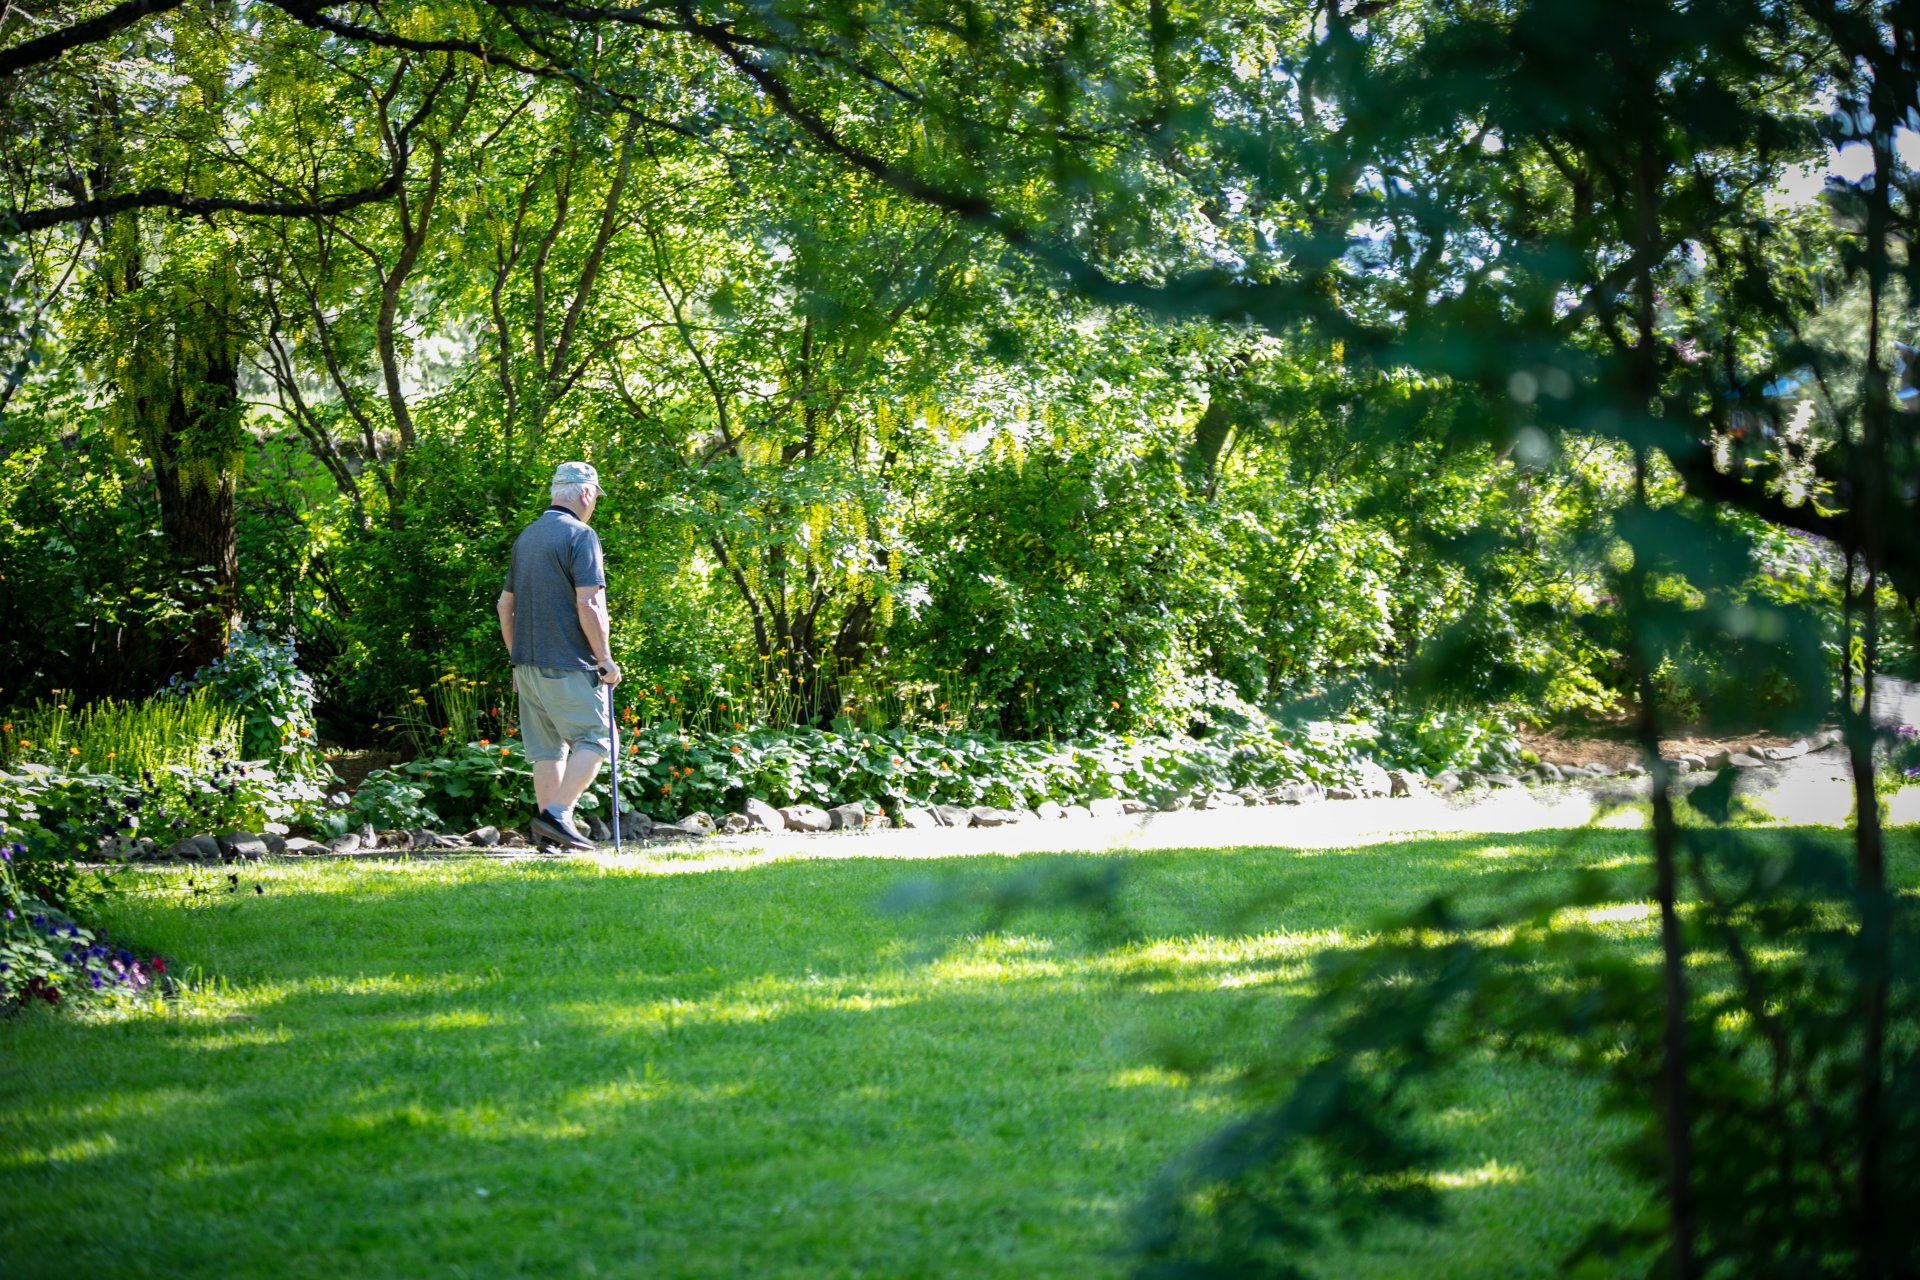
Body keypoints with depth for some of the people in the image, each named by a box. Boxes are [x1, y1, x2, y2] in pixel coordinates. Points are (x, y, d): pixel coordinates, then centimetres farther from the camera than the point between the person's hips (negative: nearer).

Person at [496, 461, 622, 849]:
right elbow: (588, 604, -18)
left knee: (547, 749, 11)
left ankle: (549, 836, 9)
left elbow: (505, 605, 20)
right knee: (594, 740, 0)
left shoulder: (526, 537, 16)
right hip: (568, 665, -8)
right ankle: (554, 814, -12)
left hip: (528, 664, 8)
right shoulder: (580, 536, -9)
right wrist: (605, 659, -10)